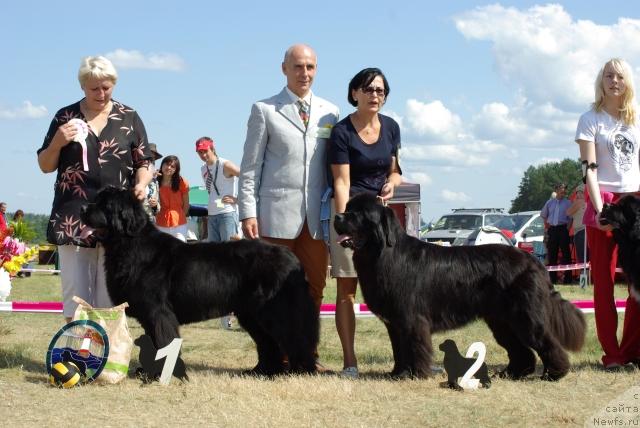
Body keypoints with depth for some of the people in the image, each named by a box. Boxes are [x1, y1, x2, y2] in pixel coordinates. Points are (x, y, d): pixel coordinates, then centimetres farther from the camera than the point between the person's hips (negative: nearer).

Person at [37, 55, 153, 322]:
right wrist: (57, 143, -8)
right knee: (75, 293, -2)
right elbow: (45, 166, 12)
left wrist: (141, 184, -11)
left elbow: (143, 164, 11)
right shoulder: (66, 117, 9)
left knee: (111, 299, 1)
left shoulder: (128, 118, 8)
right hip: (73, 217, 0)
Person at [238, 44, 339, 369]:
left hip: (316, 216, 3)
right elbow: (250, 167, 2)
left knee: (314, 287, 5)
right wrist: (248, 213, -6)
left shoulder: (329, 112, 13)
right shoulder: (264, 110, 5)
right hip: (277, 214, -3)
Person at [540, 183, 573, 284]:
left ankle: (567, 278, -4)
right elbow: (543, 215, 23)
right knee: (552, 253, 4)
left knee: (565, 253, -5)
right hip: (552, 229, 3)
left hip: (563, 229, -3)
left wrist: (568, 228, -8)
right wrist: (547, 226, 14)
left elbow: (571, 217, 0)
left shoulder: (568, 203, 3)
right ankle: (552, 278, 10)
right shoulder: (550, 202, 12)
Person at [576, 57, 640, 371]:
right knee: (604, 281, -1)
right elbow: (589, 168, -6)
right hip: (603, 201, -3)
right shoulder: (591, 119, 2)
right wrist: (598, 207, -17)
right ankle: (612, 354, 0)